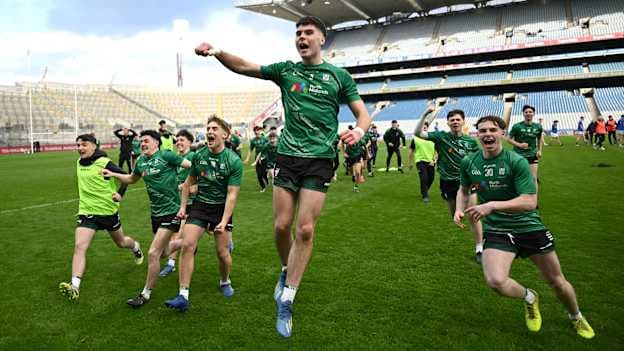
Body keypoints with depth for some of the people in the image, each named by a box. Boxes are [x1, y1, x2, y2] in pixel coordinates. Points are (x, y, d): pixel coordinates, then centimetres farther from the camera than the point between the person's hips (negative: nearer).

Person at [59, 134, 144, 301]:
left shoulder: (104, 163, -15)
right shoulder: (79, 162, 4)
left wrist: (120, 193, -14)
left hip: (108, 210, -4)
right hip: (86, 212, 4)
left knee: (121, 242, 18)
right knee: (79, 246, -15)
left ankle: (136, 247, 54)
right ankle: (75, 287, -17)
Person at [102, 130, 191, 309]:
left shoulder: (166, 156, -11)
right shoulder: (141, 162, 9)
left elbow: (192, 166, -11)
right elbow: (132, 179, 26)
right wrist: (113, 174, 15)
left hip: (171, 210, -7)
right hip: (156, 212, 7)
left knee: (153, 253, -8)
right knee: (164, 252, 17)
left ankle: (146, 293, 9)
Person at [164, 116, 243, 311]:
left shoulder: (234, 161, -14)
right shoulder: (199, 155, -1)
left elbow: (232, 195, -16)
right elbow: (189, 182, 13)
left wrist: (224, 222, -23)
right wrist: (183, 206, 10)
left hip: (222, 208, -3)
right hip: (200, 204, 3)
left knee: (222, 252, 1)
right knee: (187, 245, -12)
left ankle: (225, 282, 34)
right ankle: (183, 296, -5)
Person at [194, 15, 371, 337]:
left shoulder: (339, 76, 6)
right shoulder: (286, 70, 9)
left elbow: (362, 112, 6)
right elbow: (244, 67, 3)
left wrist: (358, 131, -16)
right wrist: (216, 52, -15)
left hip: (319, 160, -1)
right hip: (287, 157, 2)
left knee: (305, 229, -6)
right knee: (281, 226, 1)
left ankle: (285, 302, 7)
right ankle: (287, 272, 32)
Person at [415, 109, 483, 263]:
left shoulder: (471, 141, -1)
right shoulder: (441, 137, -5)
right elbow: (418, 133, -13)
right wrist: (425, 115, -23)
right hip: (447, 182, 0)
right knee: (454, 217, 15)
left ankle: (479, 249, 3)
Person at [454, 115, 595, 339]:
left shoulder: (516, 161, -15)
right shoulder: (468, 163, -2)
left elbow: (530, 202, -21)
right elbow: (464, 189, 17)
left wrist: (492, 205, -32)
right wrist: (460, 209, -3)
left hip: (529, 227, -1)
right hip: (496, 231, 2)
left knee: (556, 281, 14)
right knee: (495, 282, -23)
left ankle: (576, 317, 48)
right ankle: (529, 298, 13)